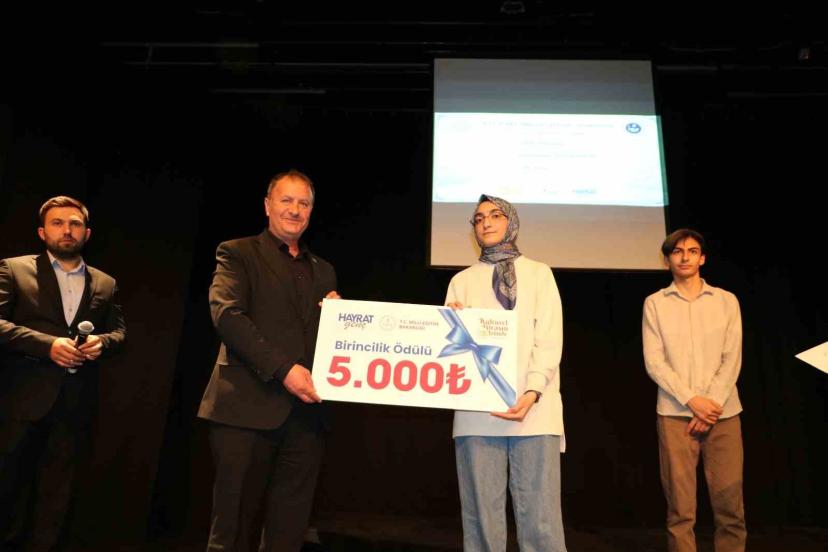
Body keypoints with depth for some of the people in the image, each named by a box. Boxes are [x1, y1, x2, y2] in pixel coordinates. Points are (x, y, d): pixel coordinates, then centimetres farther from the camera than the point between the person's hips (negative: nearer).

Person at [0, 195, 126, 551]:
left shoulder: (105, 284, 12)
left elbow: (120, 329, 12)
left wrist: (102, 341, -11)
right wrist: (48, 344, -19)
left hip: (76, 401, 3)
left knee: (56, 488, 11)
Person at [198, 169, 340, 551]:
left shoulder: (323, 271, 20)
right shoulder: (238, 253, 6)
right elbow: (226, 315, -10)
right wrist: (283, 370, -18)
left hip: (305, 411, 4)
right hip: (248, 406, -4)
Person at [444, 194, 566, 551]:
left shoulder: (538, 273, 15)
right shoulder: (462, 280, 19)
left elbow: (549, 339, 3)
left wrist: (532, 392, -13)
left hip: (535, 411, -1)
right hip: (477, 413, 1)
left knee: (541, 521, -4)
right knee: (482, 519, 1)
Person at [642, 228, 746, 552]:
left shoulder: (727, 301, 10)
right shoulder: (655, 303, 6)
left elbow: (732, 360, 3)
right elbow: (654, 363, -2)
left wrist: (712, 404, -9)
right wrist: (692, 400, -12)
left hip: (723, 413, 1)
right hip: (675, 414, -1)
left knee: (730, 506, 2)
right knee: (680, 507, 1)